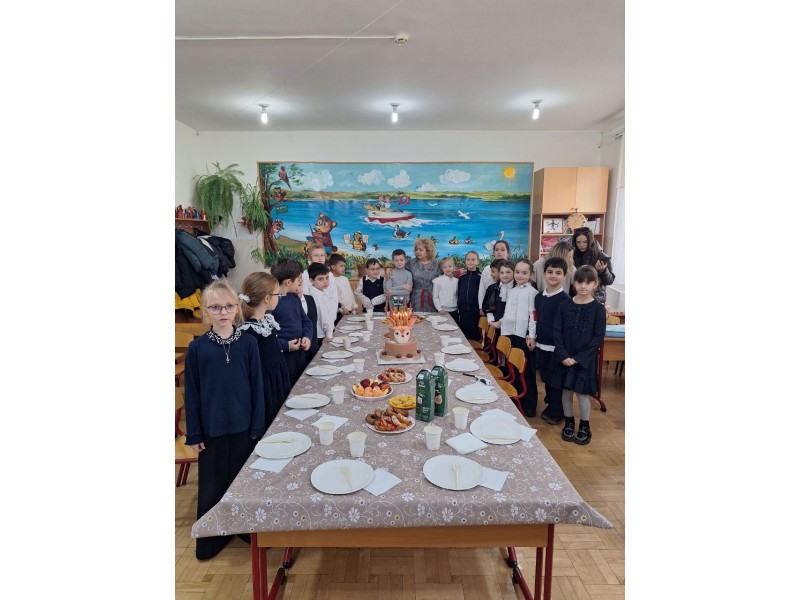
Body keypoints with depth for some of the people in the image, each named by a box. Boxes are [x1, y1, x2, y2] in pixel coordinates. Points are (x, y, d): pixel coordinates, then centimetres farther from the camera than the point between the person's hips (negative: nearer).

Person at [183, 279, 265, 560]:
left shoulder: (248, 343, -6)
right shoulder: (197, 347, -6)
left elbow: (257, 386, -2)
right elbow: (191, 393, -2)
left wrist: (258, 426, -3)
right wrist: (194, 434, -1)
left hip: (243, 426, 0)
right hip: (211, 428, 0)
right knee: (212, 485, 12)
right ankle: (209, 539, 33)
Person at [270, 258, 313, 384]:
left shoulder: (294, 297, 8)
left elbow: (305, 321, 16)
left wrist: (307, 337, -1)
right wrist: (286, 346, -22)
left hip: (300, 354, 8)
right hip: (283, 358, -8)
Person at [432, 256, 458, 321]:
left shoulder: (456, 281, 5)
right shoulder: (438, 281, -5)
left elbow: (458, 296, 12)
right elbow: (435, 297, -3)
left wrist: (459, 308, 7)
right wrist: (440, 309, -8)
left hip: (454, 311, 3)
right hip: (443, 311, -3)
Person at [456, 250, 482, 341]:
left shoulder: (480, 277, -5)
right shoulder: (462, 277, 8)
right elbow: (459, 293, 12)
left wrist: (481, 308, -9)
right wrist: (458, 308, 10)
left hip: (475, 310, -4)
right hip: (463, 310, 4)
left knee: (475, 335, 3)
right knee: (464, 334, 10)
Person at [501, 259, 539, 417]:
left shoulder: (532, 292, -8)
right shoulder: (511, 291, 14)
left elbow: (533, 316, -14)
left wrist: (532, 336, -18)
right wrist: (500, 322, 15)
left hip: (523, 336, -7)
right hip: (509, 334, 7)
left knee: (527, 371, 1)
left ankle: (529, 405, 12)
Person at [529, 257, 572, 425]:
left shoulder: (565, 299, -11)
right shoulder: (539, 297, 7)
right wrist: (533, 338, 9)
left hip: (557, 347, -6)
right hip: (541, 345, 6)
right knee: (545, 377, 16)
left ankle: (557, 412, 20)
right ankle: (550, 404, 34)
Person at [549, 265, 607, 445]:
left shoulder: (598, 308, -7)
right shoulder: (565, 305, -1)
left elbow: (598, 337, -8)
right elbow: (557, 331, -1)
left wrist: (579, 357, -14)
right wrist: (563, 355, -12)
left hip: (585, 359, -2)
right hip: (564, 357, 3)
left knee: (582, 392, 4)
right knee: (566, 390, 11)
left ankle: (584, 426, 24)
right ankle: (568, 423, 29)